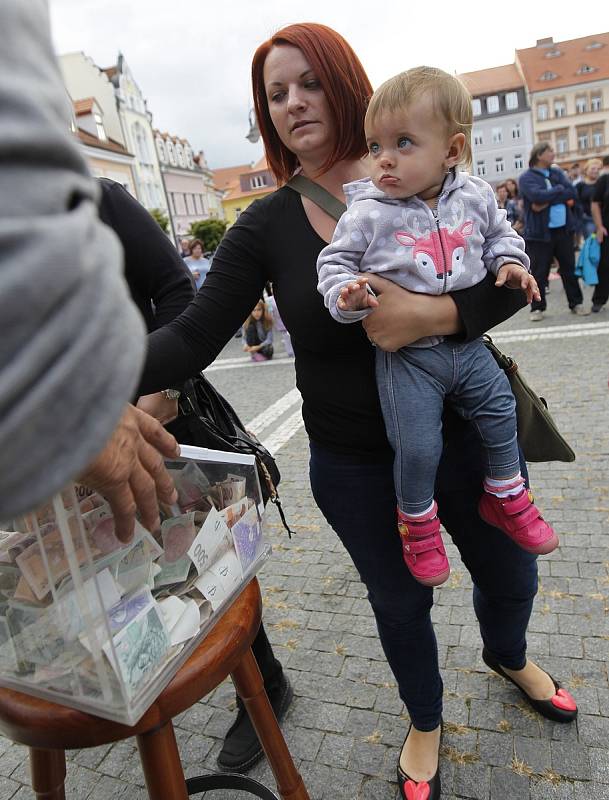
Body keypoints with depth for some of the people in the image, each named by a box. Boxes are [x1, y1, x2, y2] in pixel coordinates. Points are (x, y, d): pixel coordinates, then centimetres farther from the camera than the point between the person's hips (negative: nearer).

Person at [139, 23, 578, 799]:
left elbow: (511, 281, -9)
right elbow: (192, 337, -13)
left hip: (464, 429, 2)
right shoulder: (266, 225, -6)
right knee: (400, 600, 18)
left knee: (510, 575, 21)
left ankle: (508, 656, 61)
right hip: (355, 464, -1)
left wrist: (431, 316, -28)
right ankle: (425, 721, 52)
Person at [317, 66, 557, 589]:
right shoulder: (367, 214, -11)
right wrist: (346, 293, -24)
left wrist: (509, 262, 0)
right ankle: (417, 520, 25)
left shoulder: (476, 197, 1)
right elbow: (335, 261, -4)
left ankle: (506, 499, 36)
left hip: (466, 343, 4)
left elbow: (498, 233, 19)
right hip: (404, 356, -4)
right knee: (418, 447, -5)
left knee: (502, 413, 10)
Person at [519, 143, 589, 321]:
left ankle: (576, 303, 20)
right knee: (539, 272, 0)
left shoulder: (557, 173, 13)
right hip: (539, 233, -5)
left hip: (564, 230, 5)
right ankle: (537, 308, 12)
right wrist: (559, 190, -6)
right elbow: (538, 195, -21)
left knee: (569, 269, 10)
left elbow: (572, 193, -2)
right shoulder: (526, 178, -3)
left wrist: (547, 201, -14)